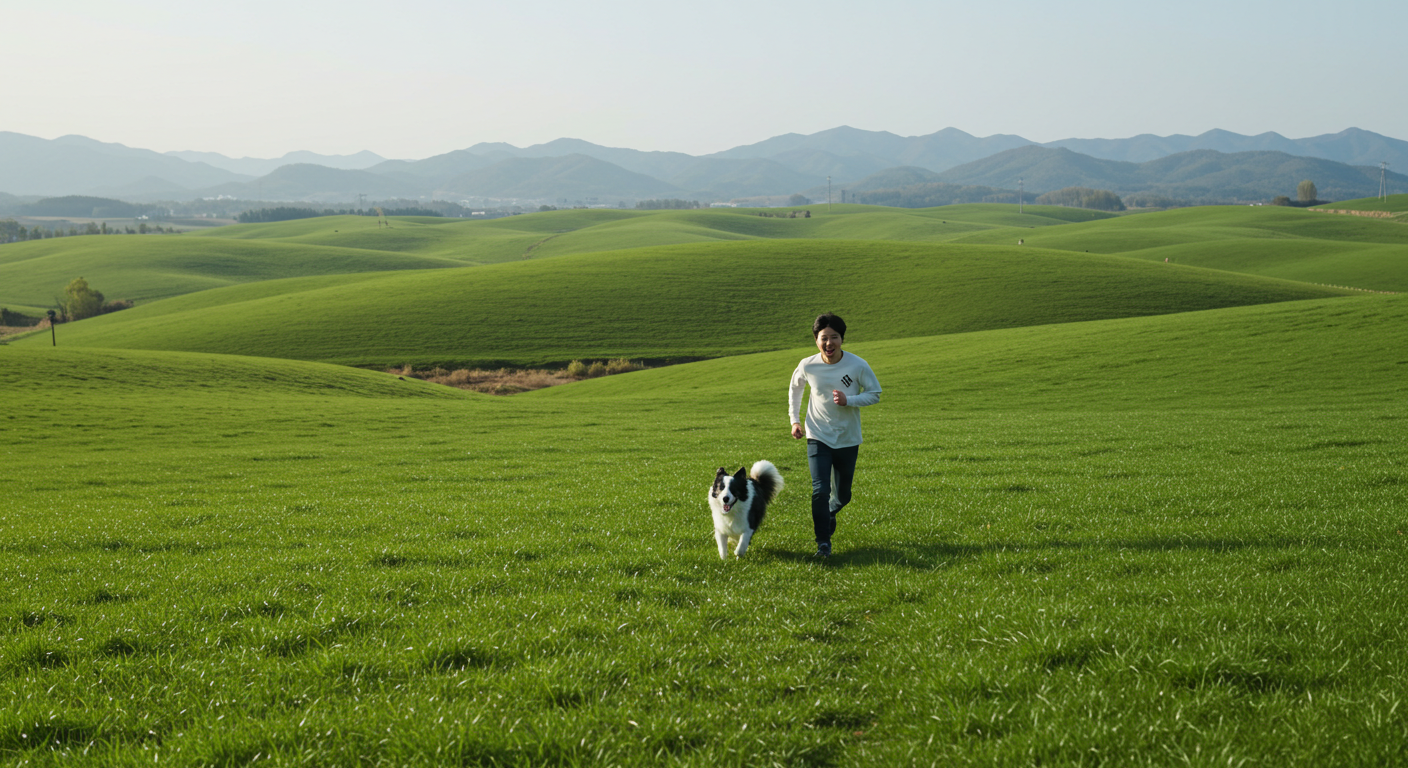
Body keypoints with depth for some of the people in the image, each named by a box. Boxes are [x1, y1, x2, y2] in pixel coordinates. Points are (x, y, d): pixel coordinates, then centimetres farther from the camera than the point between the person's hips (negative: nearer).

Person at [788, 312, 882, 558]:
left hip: (847, 439, 1)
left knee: (843, 496, 13)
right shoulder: (807, 366, -11)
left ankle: (830, 513, 48)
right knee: (820, 490, -16)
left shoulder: (858, 366, -15)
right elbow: (795, 388, 11)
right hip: (818, 437, -1)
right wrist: (794, 419, 6)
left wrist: (848, 400, -22)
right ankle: (823, 542, -4)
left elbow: (875, 394, -4)